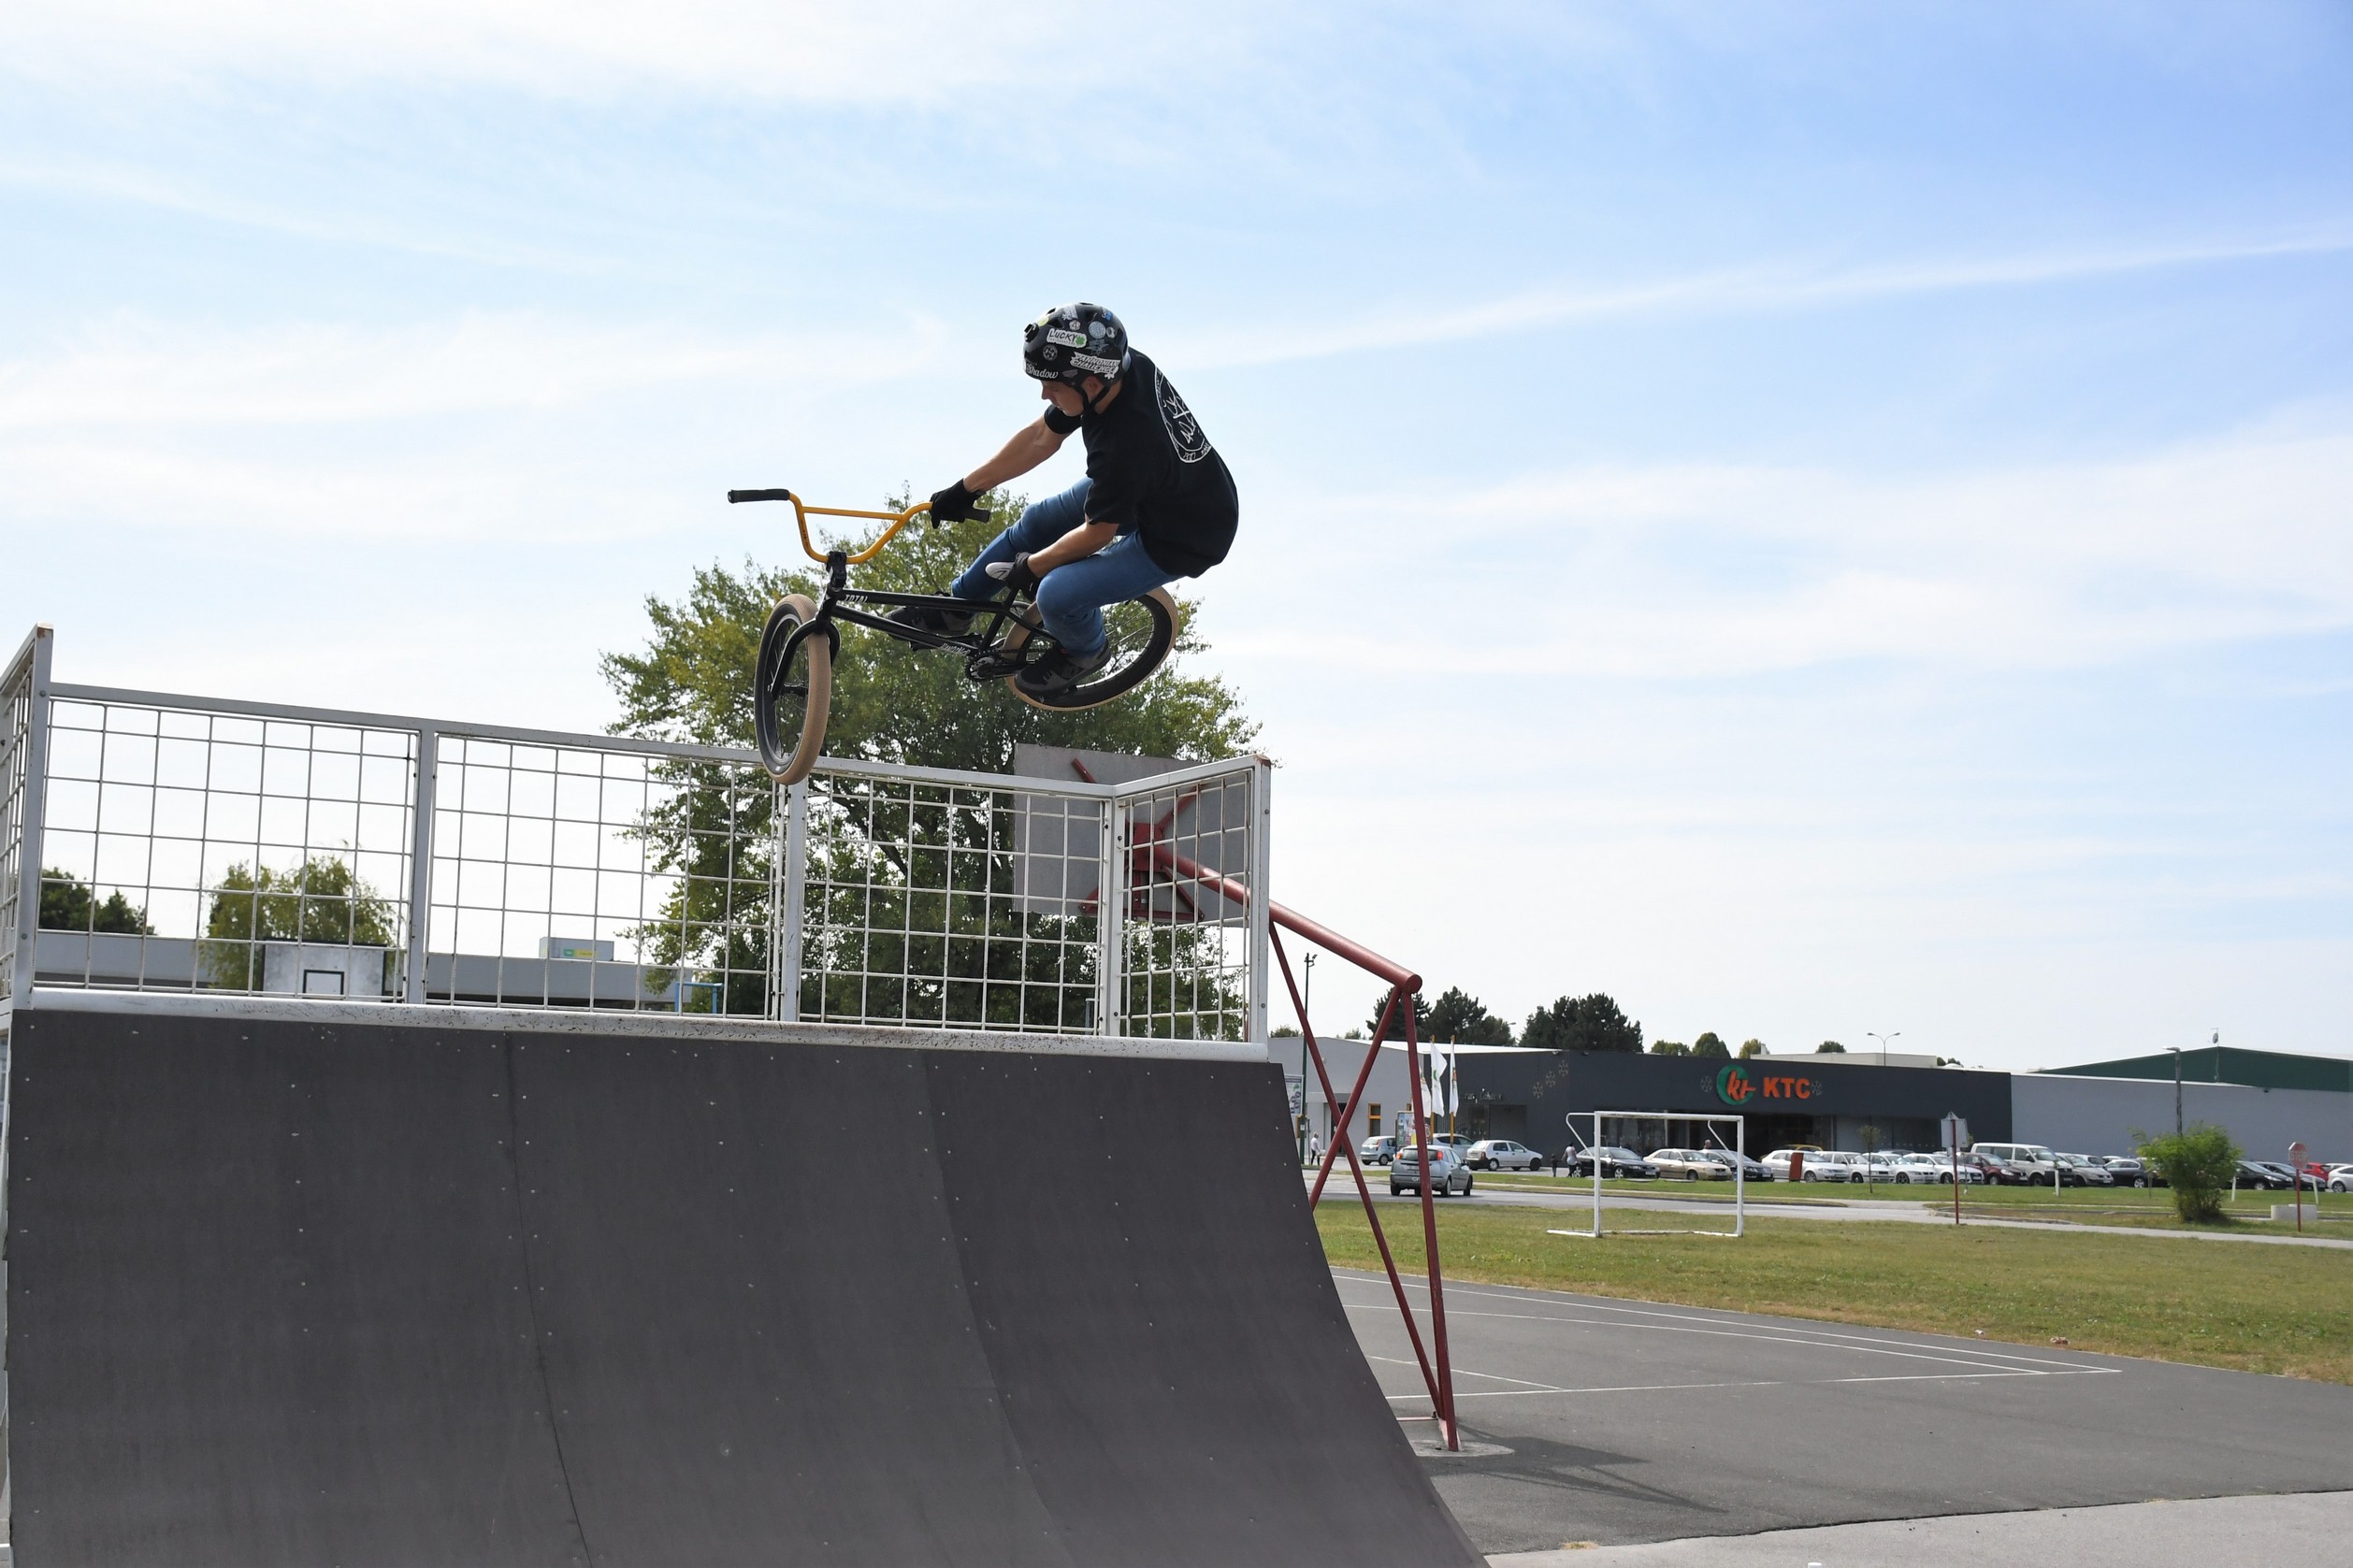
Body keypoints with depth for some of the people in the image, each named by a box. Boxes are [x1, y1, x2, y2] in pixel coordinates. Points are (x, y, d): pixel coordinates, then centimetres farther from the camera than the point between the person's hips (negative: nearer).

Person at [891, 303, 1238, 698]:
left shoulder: (1124, 446, -39)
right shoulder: (1119, 368, -16)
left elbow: (1096, 533, -23)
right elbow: (1042, 437, -1)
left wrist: (1030, 567, -6)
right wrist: (967, 488, 4)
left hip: (1184, 541, -9)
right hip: (1151, 489, 9)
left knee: (1057, 594, -20)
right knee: (1038, 522, 13)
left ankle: (1085, 652, 15)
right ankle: (953, 610, 33)